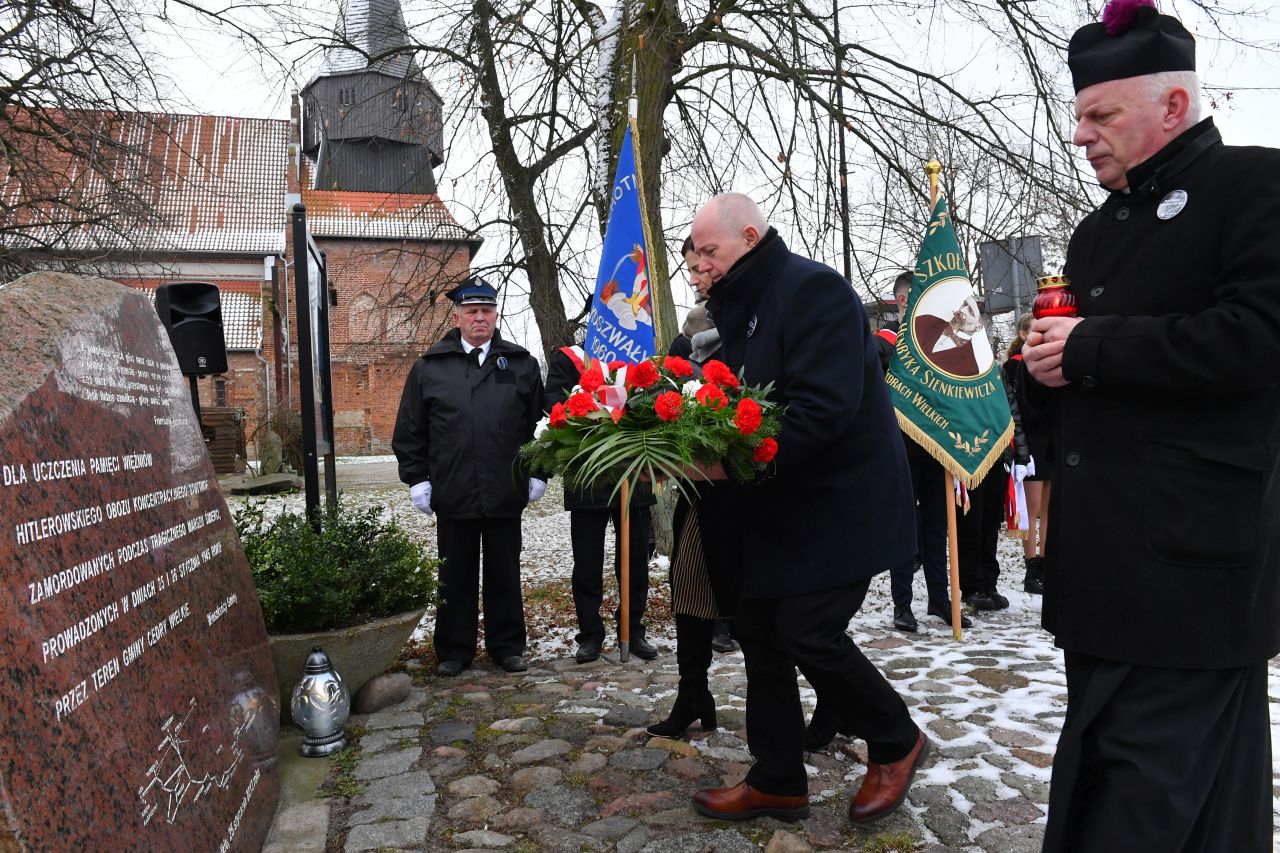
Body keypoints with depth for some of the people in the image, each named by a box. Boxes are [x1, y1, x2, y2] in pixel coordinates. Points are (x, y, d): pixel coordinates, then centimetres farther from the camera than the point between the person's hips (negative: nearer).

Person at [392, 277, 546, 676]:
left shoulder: (522, 364, 6)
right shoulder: (429, 367, 4)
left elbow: (541, 423, 7)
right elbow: (409, 431, 6)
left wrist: (538, 473, 2)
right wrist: (417, 480, 1)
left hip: (506, 493, 0)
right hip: (453, 494, 0)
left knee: (505, 576, 11)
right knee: (456, 577, 11)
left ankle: (507, 646, 25)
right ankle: (453, 650, 24)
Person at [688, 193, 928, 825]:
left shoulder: (813, 288, -15)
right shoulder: (737, 305, 13)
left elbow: (825, 405, -26)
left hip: (836, 502, -9)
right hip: (774, 505, 9)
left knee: (808, 633, -10)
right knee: (757, 629, 9)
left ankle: (895, 742, 20)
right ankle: (776, 783, 24)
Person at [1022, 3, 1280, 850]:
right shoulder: (1099, 232, 20)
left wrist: (1089, 349, -15)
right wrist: (1045, 370, 5)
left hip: (1189, 559, -8)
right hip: (1106, 557, 8)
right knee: (1096, 763, 17)